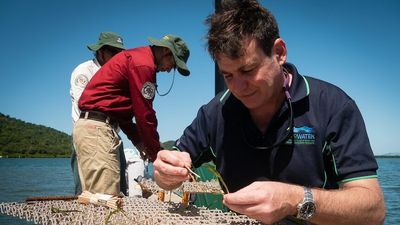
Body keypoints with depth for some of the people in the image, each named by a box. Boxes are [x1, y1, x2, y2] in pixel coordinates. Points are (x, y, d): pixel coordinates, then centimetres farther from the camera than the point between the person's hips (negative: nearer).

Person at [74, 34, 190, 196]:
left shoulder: (134, 57, 20)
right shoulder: (143, 63, -11)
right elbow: (145, 115, -12)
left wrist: (139, 142, 15)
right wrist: (157, 156, -3)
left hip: (89, 126, 11)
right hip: (97, 128, -11)